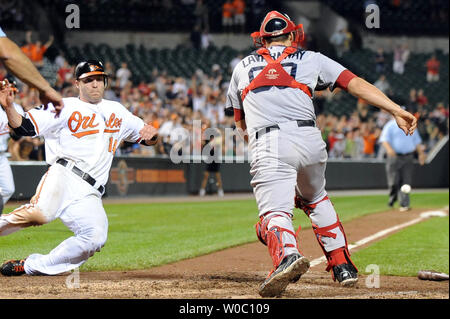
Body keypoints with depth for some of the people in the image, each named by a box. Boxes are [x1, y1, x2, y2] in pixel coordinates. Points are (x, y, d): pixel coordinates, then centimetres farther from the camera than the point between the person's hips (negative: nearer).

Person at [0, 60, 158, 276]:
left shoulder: (117, 111, 25)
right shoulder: (64, 108, 9)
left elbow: (145, 137, 29)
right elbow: (24, 127, 1)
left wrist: (151, 134, 4)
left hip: (89, 194, 4)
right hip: (63, 175, -4)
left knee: (96, 238, -20)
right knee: (39, 213, -34)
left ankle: (32, 266, -12)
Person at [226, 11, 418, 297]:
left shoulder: (243, 67, 24)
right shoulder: (311, 59, 19)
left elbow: (240, 125, 29)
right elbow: (356, 84, 8)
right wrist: (397, 110, 2)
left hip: (267, 145, -2)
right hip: (310, 141, 2)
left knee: (275, 211, -13)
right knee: (316, 200, 27)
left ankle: (287, 254, -46)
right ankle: (344, 267, 23)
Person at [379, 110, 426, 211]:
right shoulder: (390, 126, 2)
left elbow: (417, 141, 22)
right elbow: (384, 139, -10)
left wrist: (421, 153, 11)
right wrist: (389, 149, -29)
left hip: (408, 158, 3)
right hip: (394, 157, -3)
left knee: (406, 182, -6)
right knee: (393, 181, -6)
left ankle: (404, 204, -7)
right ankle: (392, 199, 18)